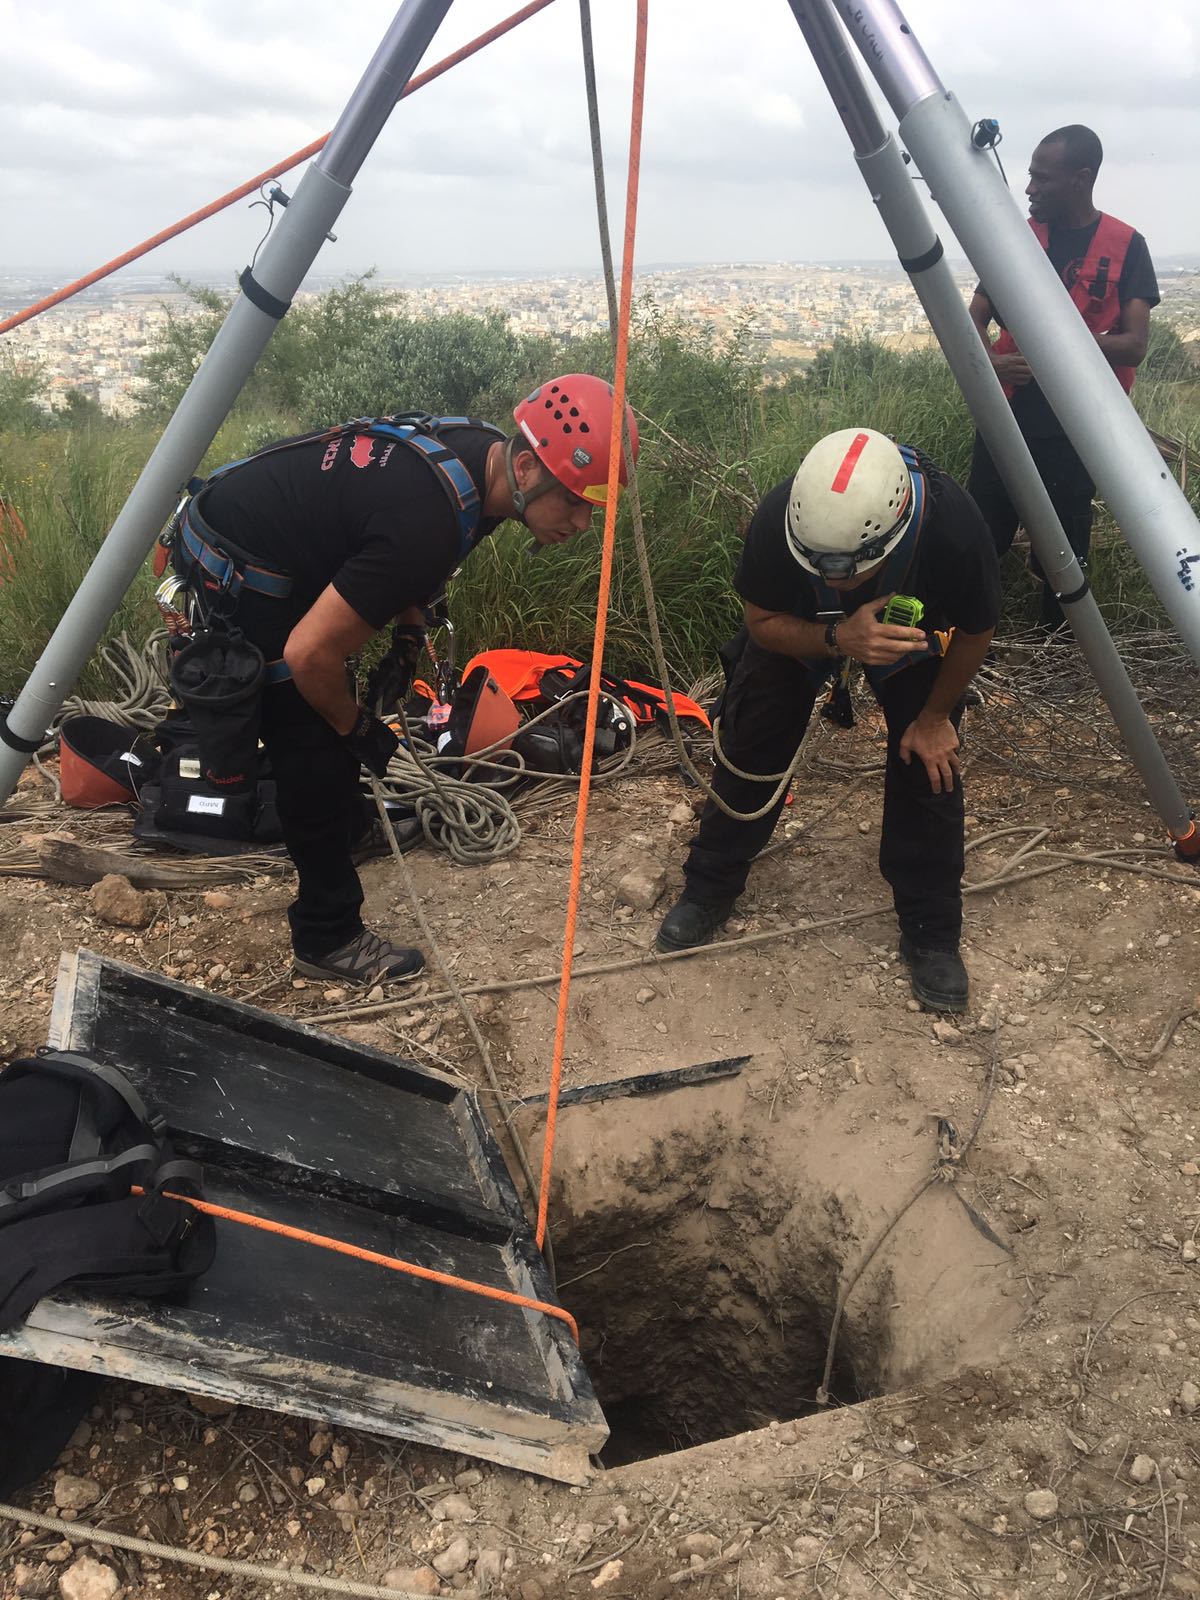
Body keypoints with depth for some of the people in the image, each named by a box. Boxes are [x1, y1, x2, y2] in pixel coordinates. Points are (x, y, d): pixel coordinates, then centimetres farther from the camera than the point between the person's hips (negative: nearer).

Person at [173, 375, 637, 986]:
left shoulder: (480, 448, -9)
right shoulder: (429, 523, -36)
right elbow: (309, 655, -31)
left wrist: (409, 631, 8)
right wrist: (359, 729, -13)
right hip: (232, 574, -9)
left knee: (326, 719, 25)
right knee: (313, 746, -4)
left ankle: (349, 823, 50)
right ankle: (328, 938, 8)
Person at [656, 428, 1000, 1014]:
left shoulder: (956, 529, -42)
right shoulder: (779, 516, -41)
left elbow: (974, 633, -19)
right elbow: (762, 623, -22)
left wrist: (934, 717, -8)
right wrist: (838, 639, -42)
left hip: (913, 635, 0)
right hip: (798, 629, 1)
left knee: (928, 766, -7)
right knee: (750, 749, 2)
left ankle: (931, 934, 11)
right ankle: (708, 890, 23)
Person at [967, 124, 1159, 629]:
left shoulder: (1125, 246, -2)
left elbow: (1133, 345, -8)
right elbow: (974, 318, 7)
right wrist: (991, 360, -16)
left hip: (1076, 425, -2)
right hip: (1006, 415, 2)